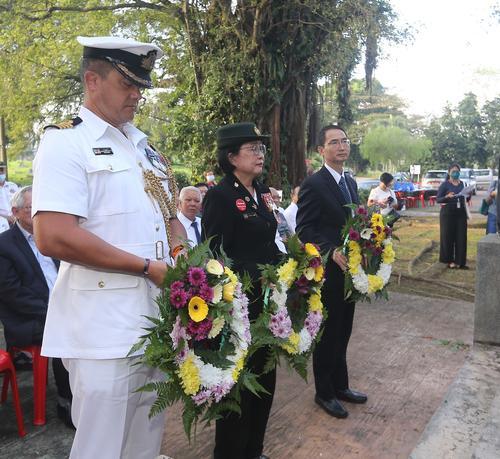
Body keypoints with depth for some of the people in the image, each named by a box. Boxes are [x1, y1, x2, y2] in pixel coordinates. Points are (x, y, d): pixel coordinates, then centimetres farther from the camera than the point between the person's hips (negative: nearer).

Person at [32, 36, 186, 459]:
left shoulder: (143, 145, 15)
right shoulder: (65, 142, -9)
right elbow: (53, 237, -22)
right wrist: (149, 268, -17)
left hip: (158, 321, 8)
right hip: (106, 332, -7)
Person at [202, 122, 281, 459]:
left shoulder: (262, 192, 10)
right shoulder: (220, 196, -13)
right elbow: (216, 255, -17)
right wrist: (258, 278, -24)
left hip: (267, 299, 8)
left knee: (265, 375, 17)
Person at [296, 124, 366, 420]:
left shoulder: (351, 182, 11)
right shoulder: (314, 184, -14)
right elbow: (304, 229, -17)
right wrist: (331, 252, -27)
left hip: (349, 269, 8)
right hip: (328, 272, -7)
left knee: (343, 332, 18)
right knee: (328, 334, 6)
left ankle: (340, 385, 34)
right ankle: (324, 392, 23)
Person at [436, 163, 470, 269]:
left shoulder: (463, 184, 10)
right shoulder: (445, 184, -3)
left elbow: (466, 198, 18)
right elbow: (437, 199, -8)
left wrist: (468, 195, -4)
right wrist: (447, 197, -26)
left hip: (461, 213, 4)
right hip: (448, 213, -4)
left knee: (461, 237, 2)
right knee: (448, 236, -1)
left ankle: (460, 261, 9)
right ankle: (449, 260, 11)